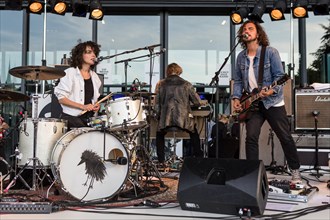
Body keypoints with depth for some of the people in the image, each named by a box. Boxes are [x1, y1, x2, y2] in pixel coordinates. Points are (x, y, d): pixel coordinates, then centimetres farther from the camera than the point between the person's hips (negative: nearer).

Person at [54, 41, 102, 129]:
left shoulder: (95, 76, 14)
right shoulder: (70, 73, -5)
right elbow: (61, 98, -10)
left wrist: (96, 105, 2)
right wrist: (83, 106, -18)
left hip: (89, 118, 6)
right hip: (71, 118, -5)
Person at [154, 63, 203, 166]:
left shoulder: (160, 84, 6)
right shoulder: (186, 84, 4)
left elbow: (157, 104, 4)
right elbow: (197, 102, 6)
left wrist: (159, 116, 18)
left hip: (166, 119, 1)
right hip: (184, 118, 0)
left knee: (159, 135, 30)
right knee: (194, 134, 29)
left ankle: (161, 161, 21)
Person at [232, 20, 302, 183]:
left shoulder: (270, 52, -8)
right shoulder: (241, 57, 7)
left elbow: (280, 76, -12)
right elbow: (238, 80, 12)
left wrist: (271, 90, -29)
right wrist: (236, 98, -2)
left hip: (273, 102, -3)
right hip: (252, 103, 4)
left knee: (285, 137, 3)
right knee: (251, 137, -8)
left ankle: (295, 171, 18)